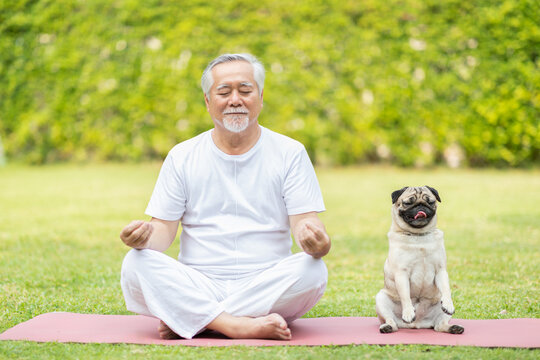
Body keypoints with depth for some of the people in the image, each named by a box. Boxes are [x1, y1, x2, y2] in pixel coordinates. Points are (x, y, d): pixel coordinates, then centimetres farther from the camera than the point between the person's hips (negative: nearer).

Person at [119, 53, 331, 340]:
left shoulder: (290, 153, 7)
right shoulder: (182, 157, 10)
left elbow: (303, 220, -2)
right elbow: (165, 228, 7)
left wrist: (316, 241, -28)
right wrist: (146, 235, -19)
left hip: (266, 285, 0)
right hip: (197, 287, 1)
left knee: (313, 271, -31)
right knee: (135, 264, -24)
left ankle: (188, 320, -26)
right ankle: (239, 326, -34)